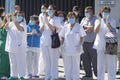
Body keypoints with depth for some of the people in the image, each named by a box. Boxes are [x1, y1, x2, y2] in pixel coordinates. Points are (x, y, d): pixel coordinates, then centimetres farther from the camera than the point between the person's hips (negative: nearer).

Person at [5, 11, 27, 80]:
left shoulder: (23, 24, -2)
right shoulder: (12, 23, 14)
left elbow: (20, 29, -23)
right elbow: (6, 27, -1)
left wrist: (15, 21, -31)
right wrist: (8, 21, -16)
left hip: (19, 46, -5)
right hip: (11, 46, 5)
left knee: (20, 62, -4)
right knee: (13, 62, 10)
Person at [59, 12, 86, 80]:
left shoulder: (79, 27, 0)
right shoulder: (65, 27, 8)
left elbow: (82, 37, 2)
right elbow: (62, 37, 13)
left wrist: (80, 45, -9)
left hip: (75, 50, -3)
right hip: (66, 50, 3)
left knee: (76, 66, 1)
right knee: (67, 66, 7)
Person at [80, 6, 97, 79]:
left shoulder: (95, 19, -1)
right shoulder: (83, 19, 16)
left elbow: (92, 28, -14)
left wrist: (84, 26, -1)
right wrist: (88, 28, -8)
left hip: (92, 43, -6)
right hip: (84, 42, 6)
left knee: (94, 59, -4)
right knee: (85, 59, 8)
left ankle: (97, 74, 6)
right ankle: (88, 74, 17)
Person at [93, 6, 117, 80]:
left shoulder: (112, 21, 3)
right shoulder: (98, 21, 8)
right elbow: (96, 31, -6)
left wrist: (107, 22, -26)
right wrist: (100, 23, -19)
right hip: (100, 45, 2)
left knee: (111, 64, -2)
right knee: (100, 64, 7)